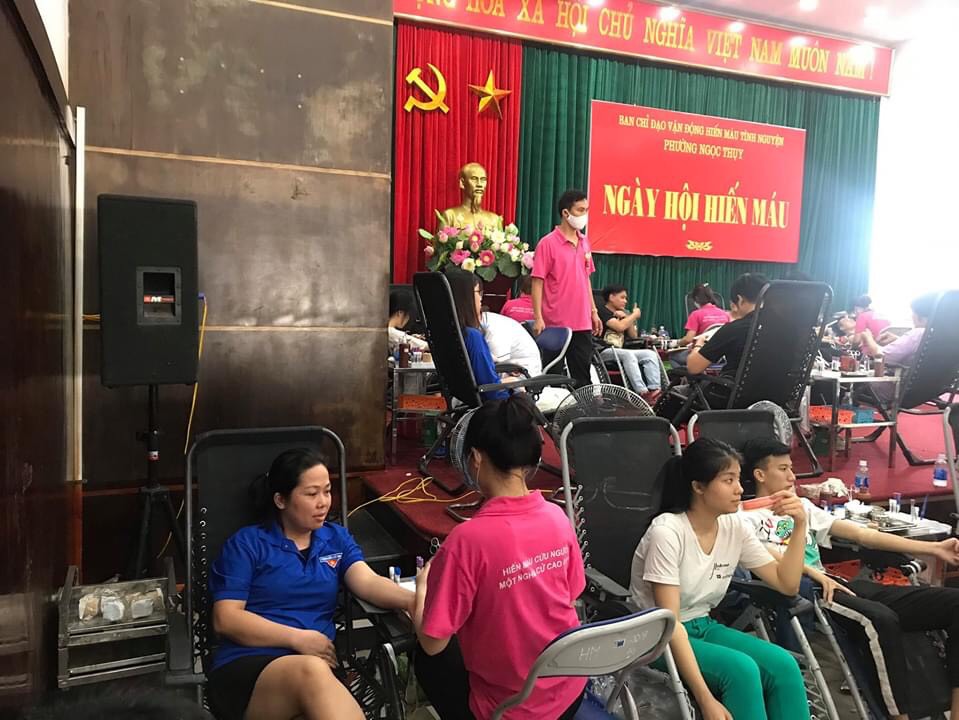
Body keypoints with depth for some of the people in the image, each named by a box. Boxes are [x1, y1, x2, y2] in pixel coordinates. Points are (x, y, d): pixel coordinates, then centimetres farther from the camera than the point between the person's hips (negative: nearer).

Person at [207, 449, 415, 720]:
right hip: (246, 668, -2)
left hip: (317, 662, 2)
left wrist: (410, 600, -24)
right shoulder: (246, 543, 5)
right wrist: (298, 638, -10)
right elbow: (226, 619, -2)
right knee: (311, 671, -37)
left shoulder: (337, 538, 16)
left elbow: (367, 582, -1)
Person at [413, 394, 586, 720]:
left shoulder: (467, 540, -28)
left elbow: (433, 643, -18)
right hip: (570, 690, 5)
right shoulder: (558, 517, -11)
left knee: (428, 657, 20)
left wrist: (423, 585, 1)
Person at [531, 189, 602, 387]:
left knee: (583, 375, 9)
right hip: (555, 324, -6)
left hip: (582, 322, 6)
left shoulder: (584, 242, 10)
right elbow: (537, 282, -11)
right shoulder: (548, 243, -9)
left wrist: (594, 311, 14)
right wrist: (538, 318, -17)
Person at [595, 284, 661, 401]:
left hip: (619, 351, 8)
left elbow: (633, 336, 20)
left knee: (651, 354, -11)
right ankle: (643, 393, -44)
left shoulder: (622, 313, 23)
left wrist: (628, 318, 7)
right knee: (628, 354, -36)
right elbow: (620, 326, -17)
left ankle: (655, 391, -28)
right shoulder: (602, 310, -1)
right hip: (603, 351, -8)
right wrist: (635, 315, -1)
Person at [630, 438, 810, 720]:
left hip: (703, 627, 6)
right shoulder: (668, 532, -22)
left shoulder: (734, 528, -2)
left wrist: (800, 525, -8)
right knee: (742, 669, -29)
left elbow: (787, 584, 4)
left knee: (783, 664, -19)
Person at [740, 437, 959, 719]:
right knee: (881, 618, -37)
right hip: (801, 592, -7)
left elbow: (861, 534, 20)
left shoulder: (802, 506, 27)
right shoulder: (745, 518, 7)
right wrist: (814, 573, -28)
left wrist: (934, 548, 13)